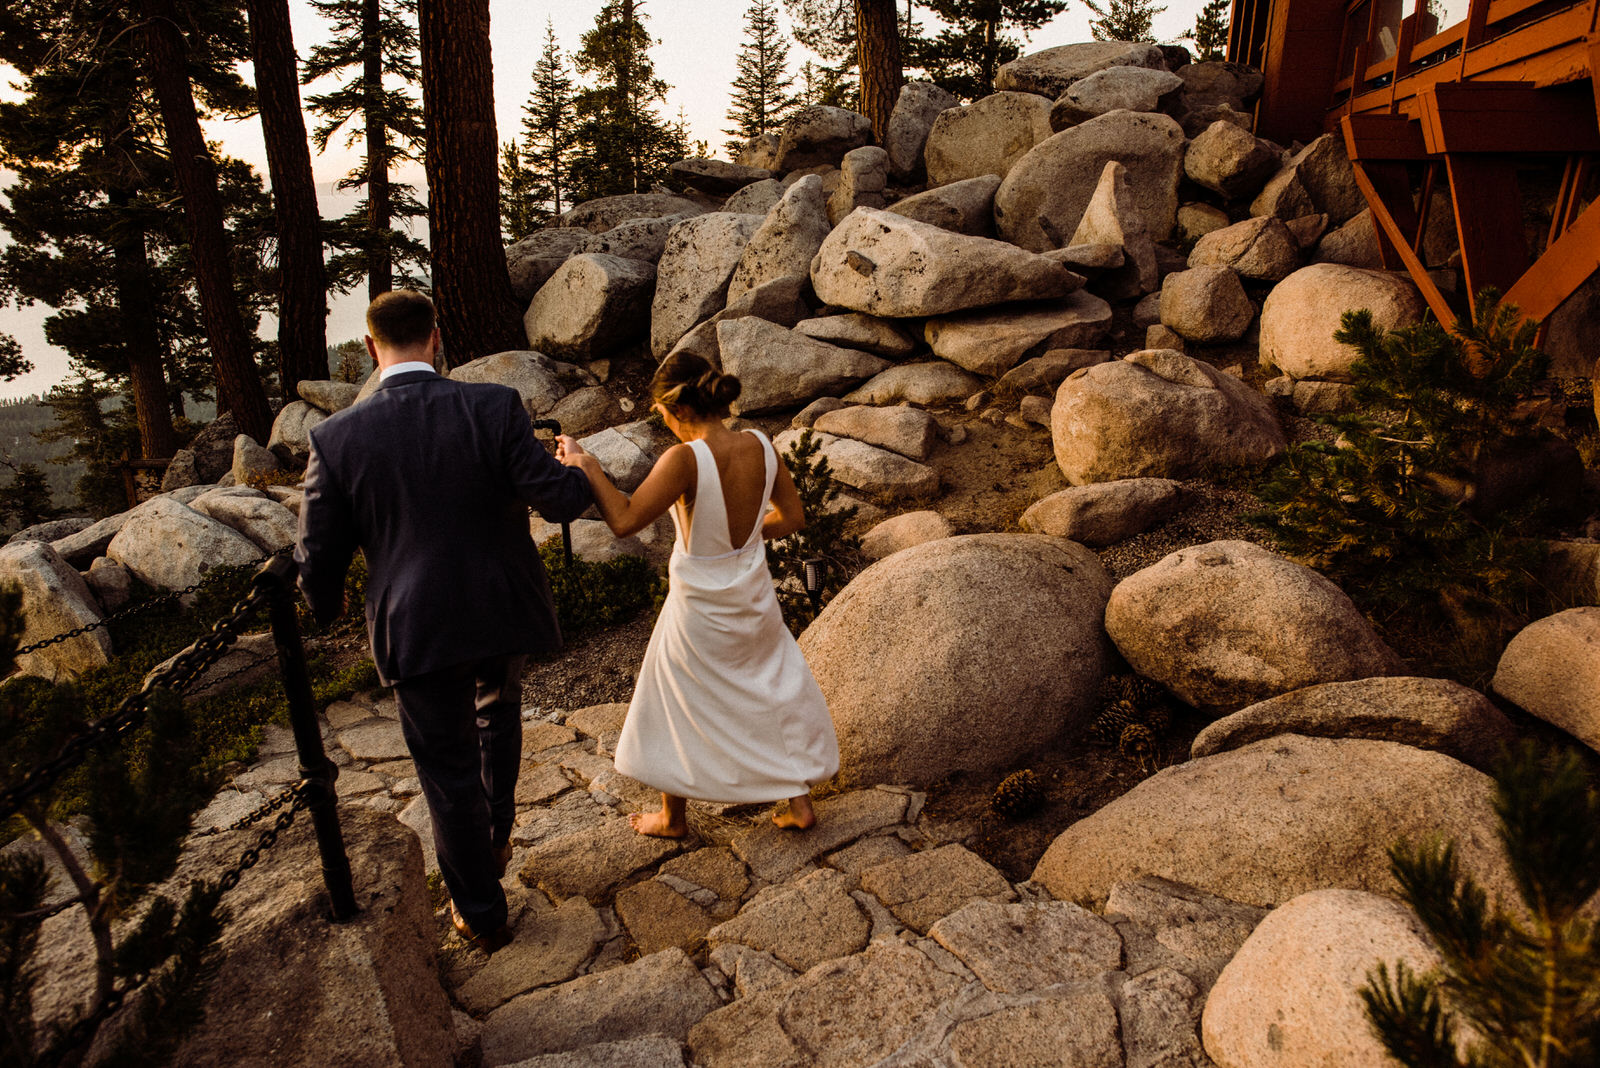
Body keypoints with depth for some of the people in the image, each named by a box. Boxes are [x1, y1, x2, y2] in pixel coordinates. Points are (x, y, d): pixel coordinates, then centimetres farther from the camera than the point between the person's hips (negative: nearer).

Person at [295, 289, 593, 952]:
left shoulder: (336, 437, -9)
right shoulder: (494, 408, -13)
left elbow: (318, 558, -4)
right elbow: (560, 501, -14)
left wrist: (328, 606, 19)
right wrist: (577, 468, 9)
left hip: (417, 629, -1)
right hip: (504, 613, 1)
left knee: (449, 773, 16)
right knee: (497, 712, 33)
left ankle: (481, 915, 32)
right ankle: (496, 839, 47)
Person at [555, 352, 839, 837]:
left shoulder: (685, 459, -27)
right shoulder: (759, 445, -9)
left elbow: (624, 520, -30)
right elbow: (792, 516, 1)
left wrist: (586, 464, -19)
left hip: (700, 609, -4)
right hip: (753, 596, 5)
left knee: (677, 709, 19)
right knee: (778, 689, 24)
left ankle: (672, 816, 38)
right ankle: (800, 800, 32)